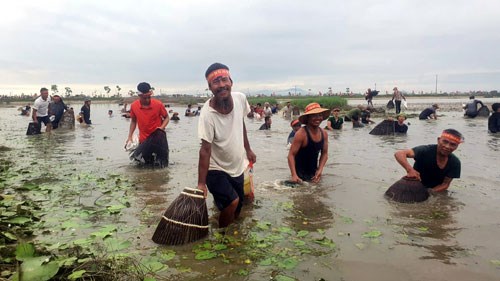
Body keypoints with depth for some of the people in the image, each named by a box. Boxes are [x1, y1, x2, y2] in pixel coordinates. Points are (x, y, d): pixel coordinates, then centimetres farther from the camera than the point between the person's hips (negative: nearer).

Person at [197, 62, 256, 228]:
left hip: (237, 166, 6)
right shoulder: (208, 114, -28)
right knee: (232, 202, -22)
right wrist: (201, 183, -27)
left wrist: (247, 149, 13)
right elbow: (205, 150, -26)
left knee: (236, 211, 14)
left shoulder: (241, 98, -12)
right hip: (216, 169, -6)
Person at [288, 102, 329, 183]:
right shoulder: (301, 134, -20)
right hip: (300, 174, -6)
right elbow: (291, 155, -21)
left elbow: (324, 153, 9)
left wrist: (320, 169, -6)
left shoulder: (324, 133, -1)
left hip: (313, 173, 6)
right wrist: (294, 175, -30)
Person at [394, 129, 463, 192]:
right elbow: (399, 154, -36)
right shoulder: (426, 151, -25)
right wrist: (410, 169, -53)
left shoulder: (455, 163, -10)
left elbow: (445, 184, -8)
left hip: (437, 192, 3)